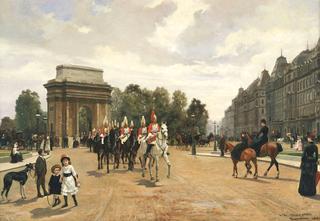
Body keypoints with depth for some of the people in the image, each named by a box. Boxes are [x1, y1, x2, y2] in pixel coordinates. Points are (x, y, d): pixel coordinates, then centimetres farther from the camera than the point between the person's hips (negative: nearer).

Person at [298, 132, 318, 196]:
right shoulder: (315, 147, 1)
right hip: (313, 163, 5)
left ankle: (304, 191, 10)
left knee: (305, 178, 6)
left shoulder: (307, 146, -14)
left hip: (306, 163, -5)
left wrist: (302, 163, -2)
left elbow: (303, 155, -13)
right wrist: (316, 163, 16)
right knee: (312, 178, 13)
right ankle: (312, 192, 19)